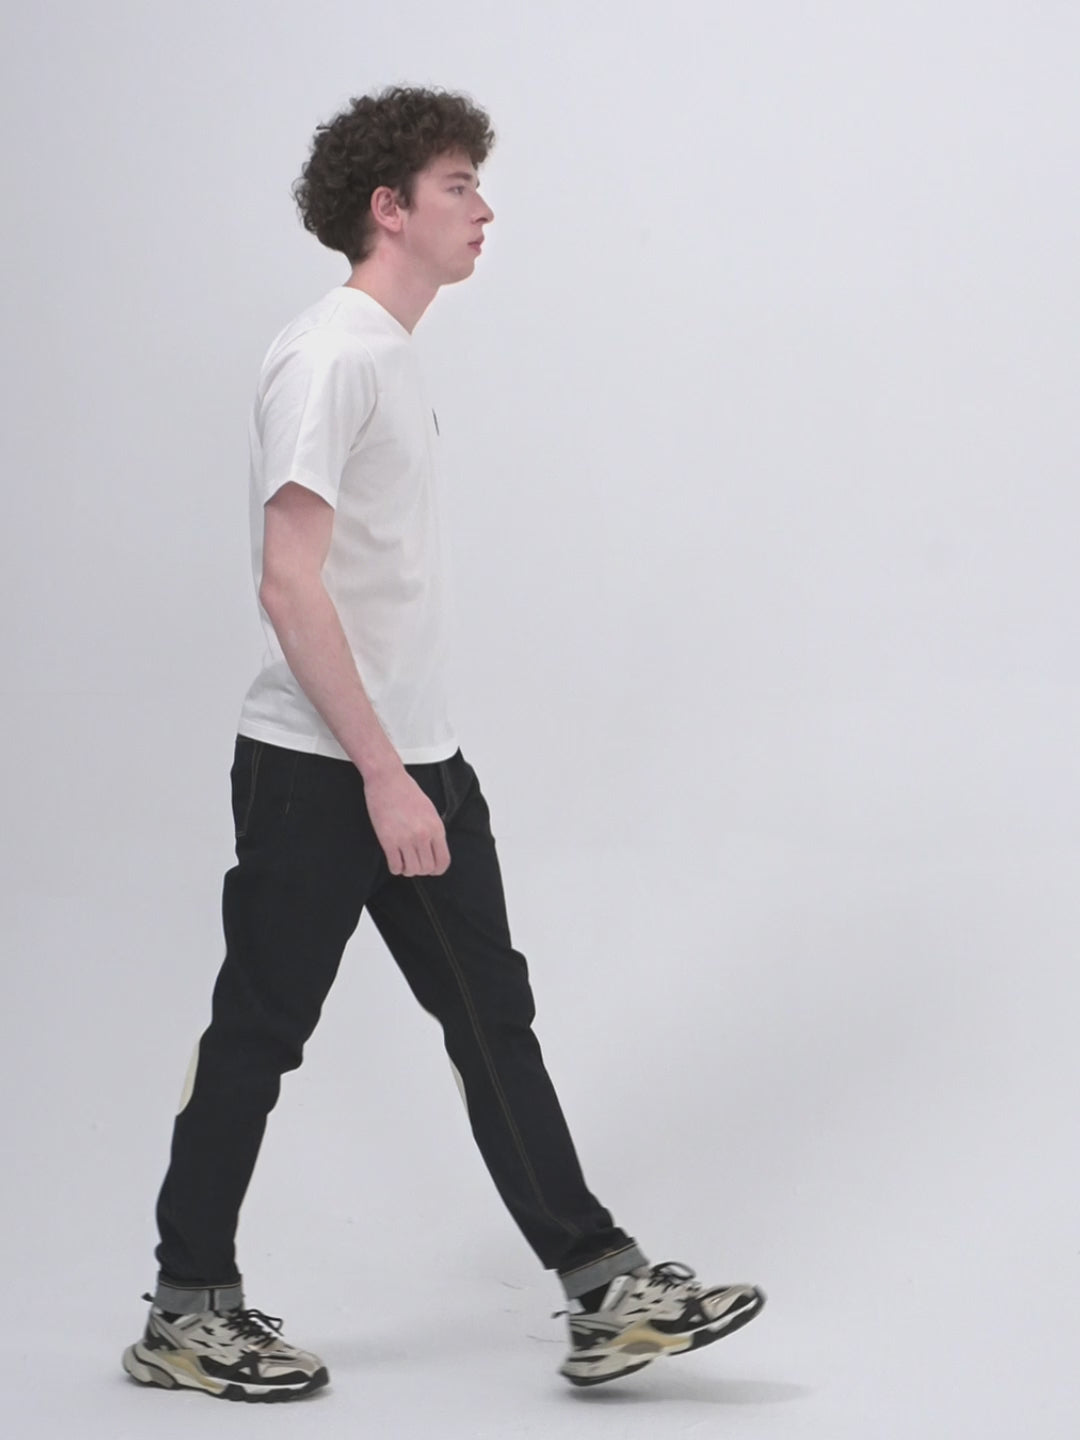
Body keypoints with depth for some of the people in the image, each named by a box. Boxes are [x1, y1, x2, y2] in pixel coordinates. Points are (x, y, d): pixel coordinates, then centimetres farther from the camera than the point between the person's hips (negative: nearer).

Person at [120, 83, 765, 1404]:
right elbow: (291, 586, -22)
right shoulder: (329, 356, -15)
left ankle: (602, 1293, 10)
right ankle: (187, 1312, 15)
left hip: (416, 762, 9)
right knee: (256, 1036, 2)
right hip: (316, 774, -9)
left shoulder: (393, 352, 15)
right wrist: (383, 777, -24)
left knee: (493, 1020, 7)